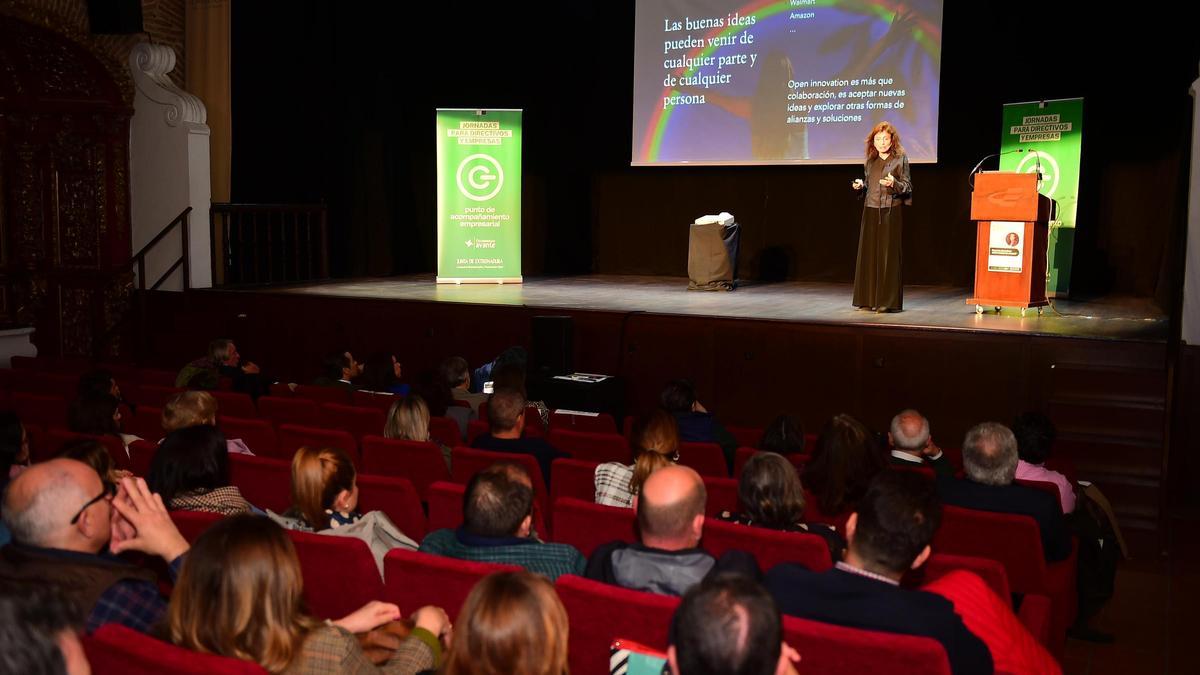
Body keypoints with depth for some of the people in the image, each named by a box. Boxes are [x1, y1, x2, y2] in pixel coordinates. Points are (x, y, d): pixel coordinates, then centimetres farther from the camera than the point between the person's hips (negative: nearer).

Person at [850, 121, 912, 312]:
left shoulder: (900, 159, 0)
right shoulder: (870, 161, 14)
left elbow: (907, 188, -2)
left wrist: (893, 184, -21)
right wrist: (860, 185, 1)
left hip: (891, 212, -5)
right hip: (870, 211, 5)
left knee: (888, 255, -5)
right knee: (869, 255, 3)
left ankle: (888, 301, -2)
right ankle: (869, 299, 9)